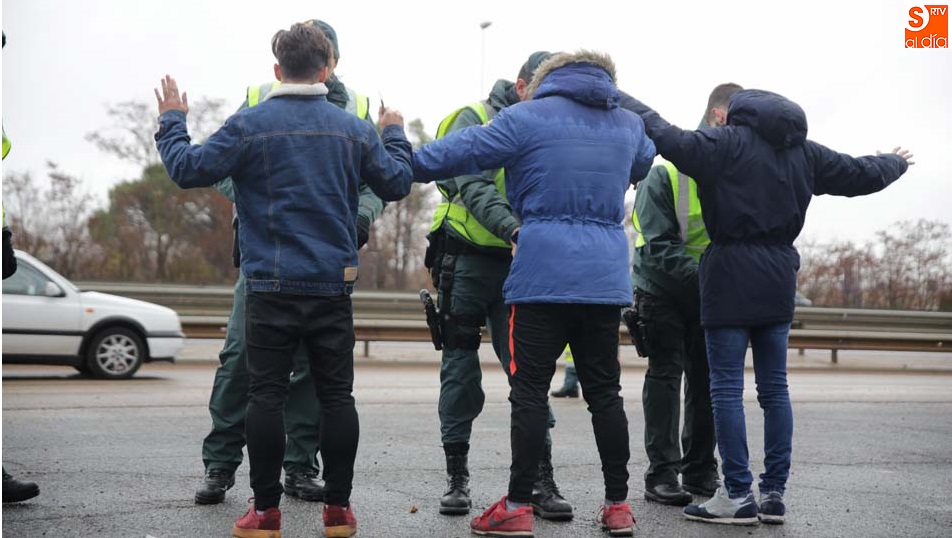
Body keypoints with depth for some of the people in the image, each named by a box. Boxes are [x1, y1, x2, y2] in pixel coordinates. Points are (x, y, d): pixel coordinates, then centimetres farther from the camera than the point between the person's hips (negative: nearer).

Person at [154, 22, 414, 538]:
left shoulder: (250, 124, -6)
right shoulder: (354, 129, 3)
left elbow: (189, 169, -6)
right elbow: (397, 183, 12)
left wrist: (171, 122, 12)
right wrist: (394, 134, 29)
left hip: (271, 286, -2)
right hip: (333, 285, 2)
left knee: (266, 395, 3)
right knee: (336, 395, 8)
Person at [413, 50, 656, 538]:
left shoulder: (527, 118, -2)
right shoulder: (629, 125, 14)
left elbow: (457, 154, -6)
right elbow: (643, 164, 36)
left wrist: (408, 162, 6)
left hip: (543, 276, -4)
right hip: (606, 278, 5)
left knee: (529, 392, 0)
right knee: (604, 391, 10)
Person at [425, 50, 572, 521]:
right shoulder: (474, 120, -6)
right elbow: (472, 185, -21)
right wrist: (510, 225, -37)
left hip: (518, 265, 3)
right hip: (466, 260, -3)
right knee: (460, 368, 4)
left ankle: (541, 478, 3)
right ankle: (456, 477, 13)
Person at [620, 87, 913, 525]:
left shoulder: (727, 142, -6)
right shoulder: (803, 152, 12)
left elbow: (669, 140, -21)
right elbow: (862, 175, 21)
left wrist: (621, 99, -12)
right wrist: (896, 163, 43)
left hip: (731, 274, -6)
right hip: (778, 278, 6)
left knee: (727, 388, -2)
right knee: (774, 388, 11)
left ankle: (738, 494, -2)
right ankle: (774, 493, 13)